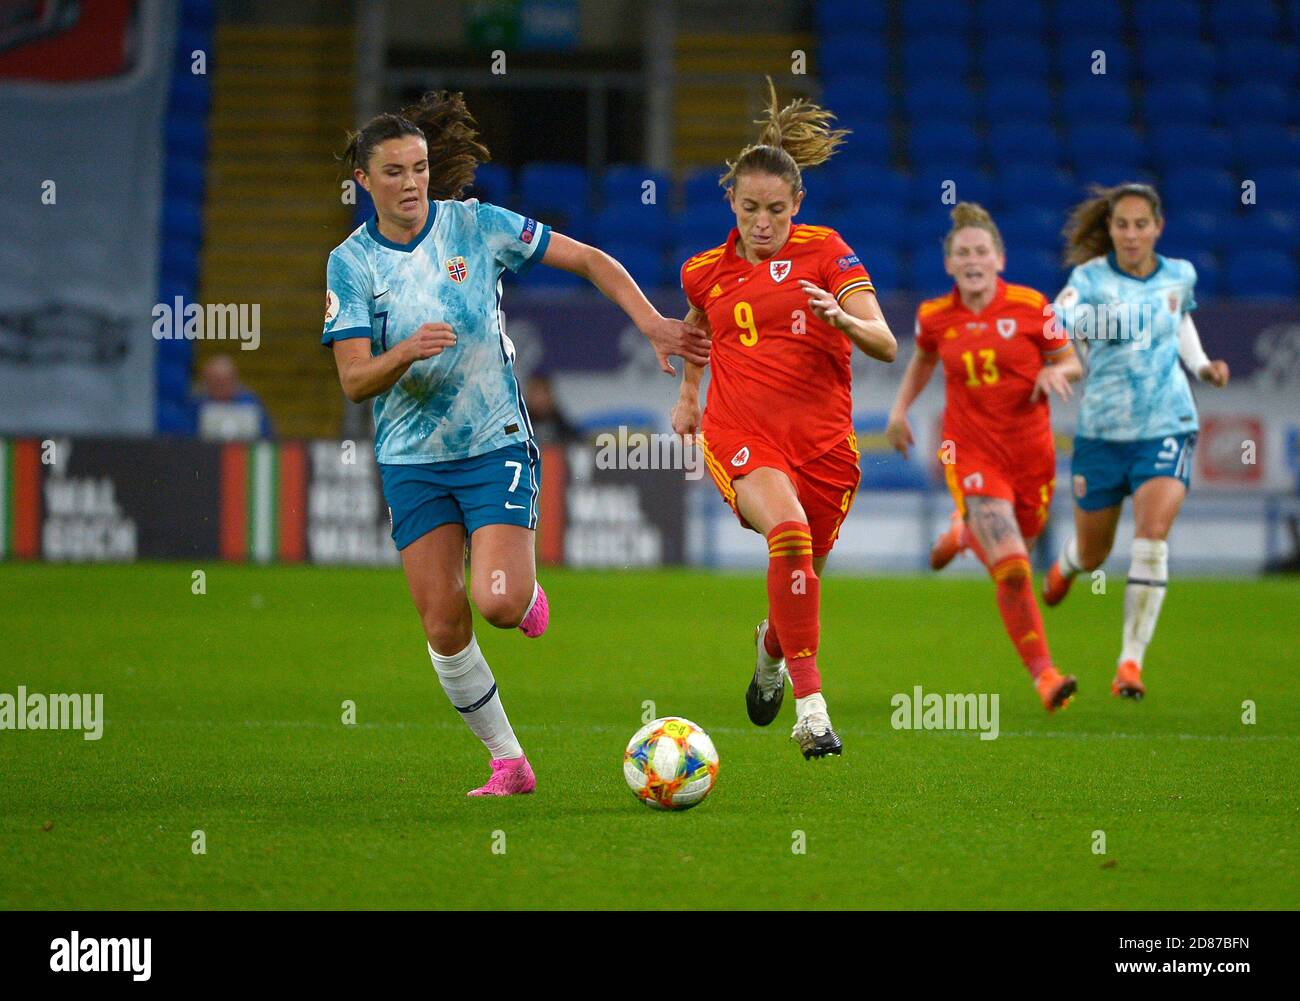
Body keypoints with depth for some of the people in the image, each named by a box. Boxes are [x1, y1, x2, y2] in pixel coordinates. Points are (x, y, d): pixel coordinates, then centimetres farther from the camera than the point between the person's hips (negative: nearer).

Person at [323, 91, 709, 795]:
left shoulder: (476, 226, -5)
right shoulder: (352, 262, -4)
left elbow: (590, 260, 2)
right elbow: (354, 382, -10)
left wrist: (652, 324, -9)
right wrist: (406, 352, -30)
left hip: (495, 445, -2)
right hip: (412, 463, 2)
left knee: (499, 604, -19)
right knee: (442, 628, -3)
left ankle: (527, 592, 19)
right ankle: (507, 763, 12)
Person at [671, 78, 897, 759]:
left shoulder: (825, 252, 0)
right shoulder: (706, 273, 9)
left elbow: (885, 345, -8)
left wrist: (841, 319, -27)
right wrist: (687, 393, 25)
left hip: (821, 440, 1)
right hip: (740, 436, -1)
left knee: (803, 571, 11)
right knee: (788, 532, -31)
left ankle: (770, 647, 51)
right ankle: (810, 701, -33)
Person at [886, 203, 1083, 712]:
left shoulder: (1030, 306, -7)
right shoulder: (935, 317, -3)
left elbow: (1072, 362, 3)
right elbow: (922, 359, 20)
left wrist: (1055, 371, -18)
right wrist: (900, 409, 10)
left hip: (1031, 451, 2)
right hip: (973, 454, -2)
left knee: (1016, 552, 19)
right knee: (1012, 571, -18)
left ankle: (965, 533, 54)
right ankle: (1043, 675, -10)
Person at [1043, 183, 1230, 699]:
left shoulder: (1180, 275, 3)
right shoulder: (1091, 278, -8)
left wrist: (1201, 364, 9)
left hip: (1166, 427, 1)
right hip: (1102, 430, -1)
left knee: (1152, 536, -21)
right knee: (1092, 553, 14)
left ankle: (1131, 662, -16)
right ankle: (1065, 566, 54)